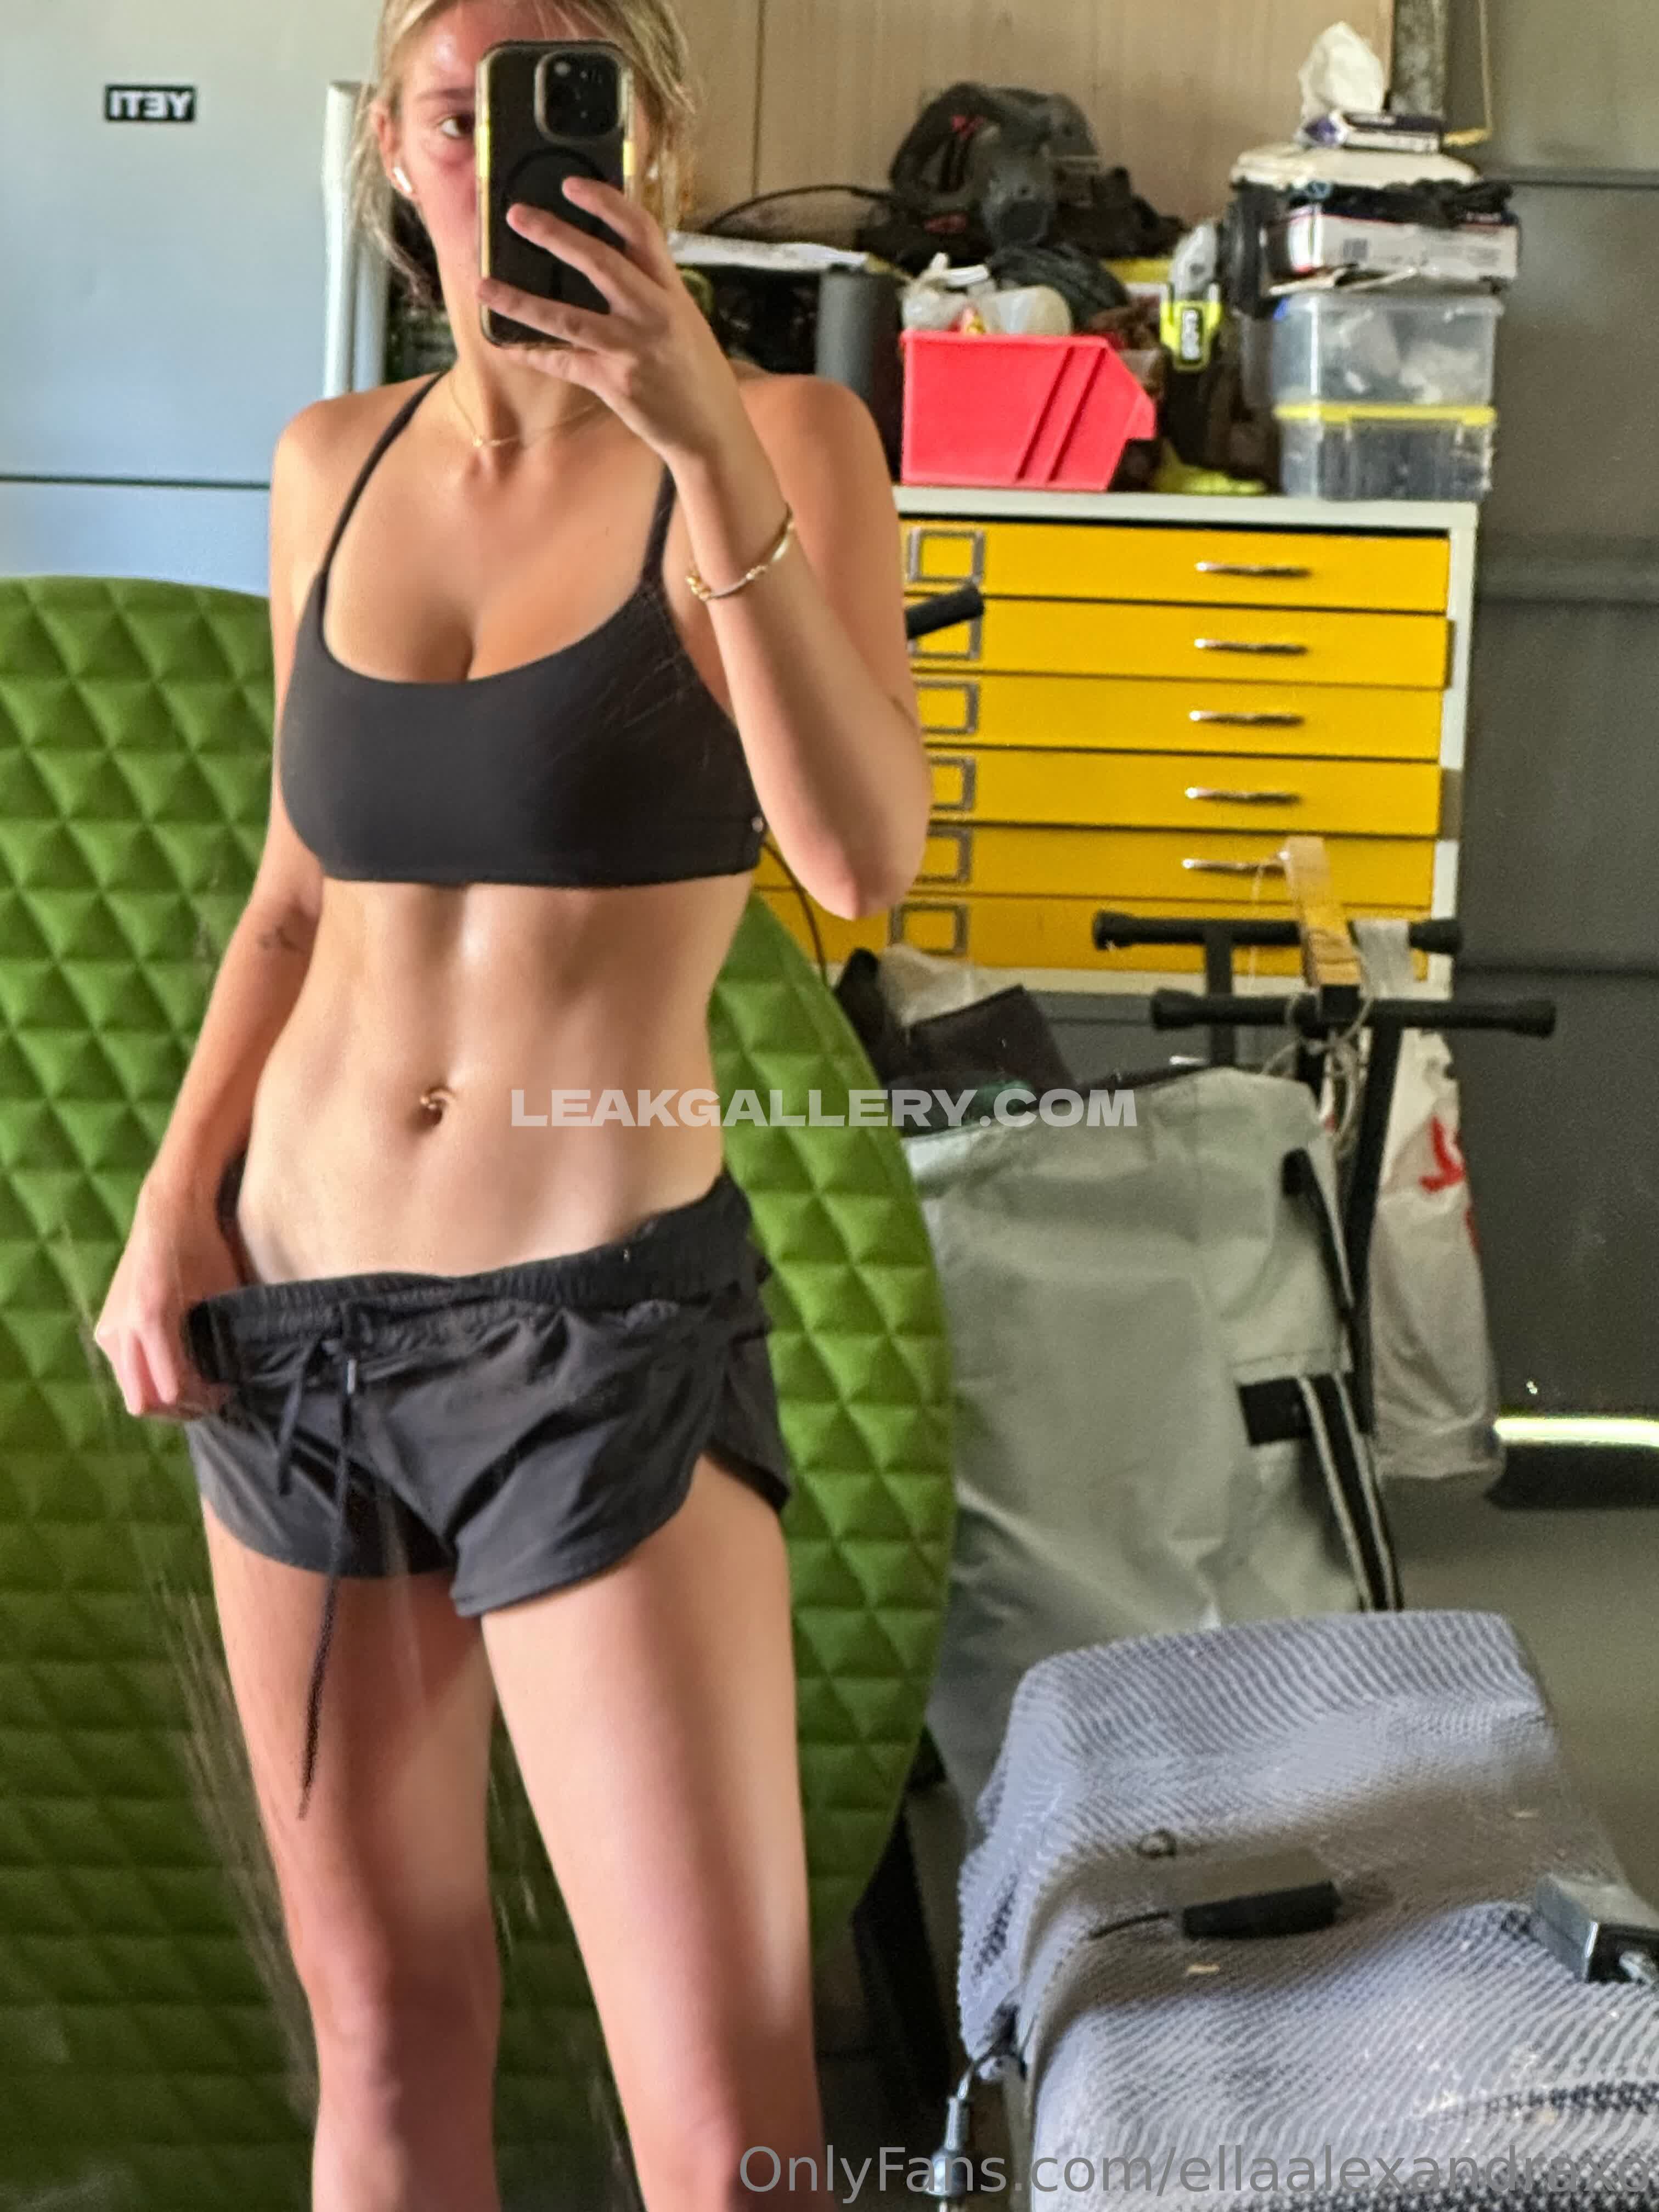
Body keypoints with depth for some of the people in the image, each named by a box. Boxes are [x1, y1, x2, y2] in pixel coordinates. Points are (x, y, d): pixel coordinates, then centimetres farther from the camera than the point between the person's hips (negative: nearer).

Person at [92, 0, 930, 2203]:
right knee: (384, 2027, 15)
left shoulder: (783, 440, -6)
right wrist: (181, 1192, 5)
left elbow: (864, 859, -21)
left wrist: (715, 451, -30)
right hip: (289, 1313, 5)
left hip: (609, 1322, -5)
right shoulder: (335, 465, 9)